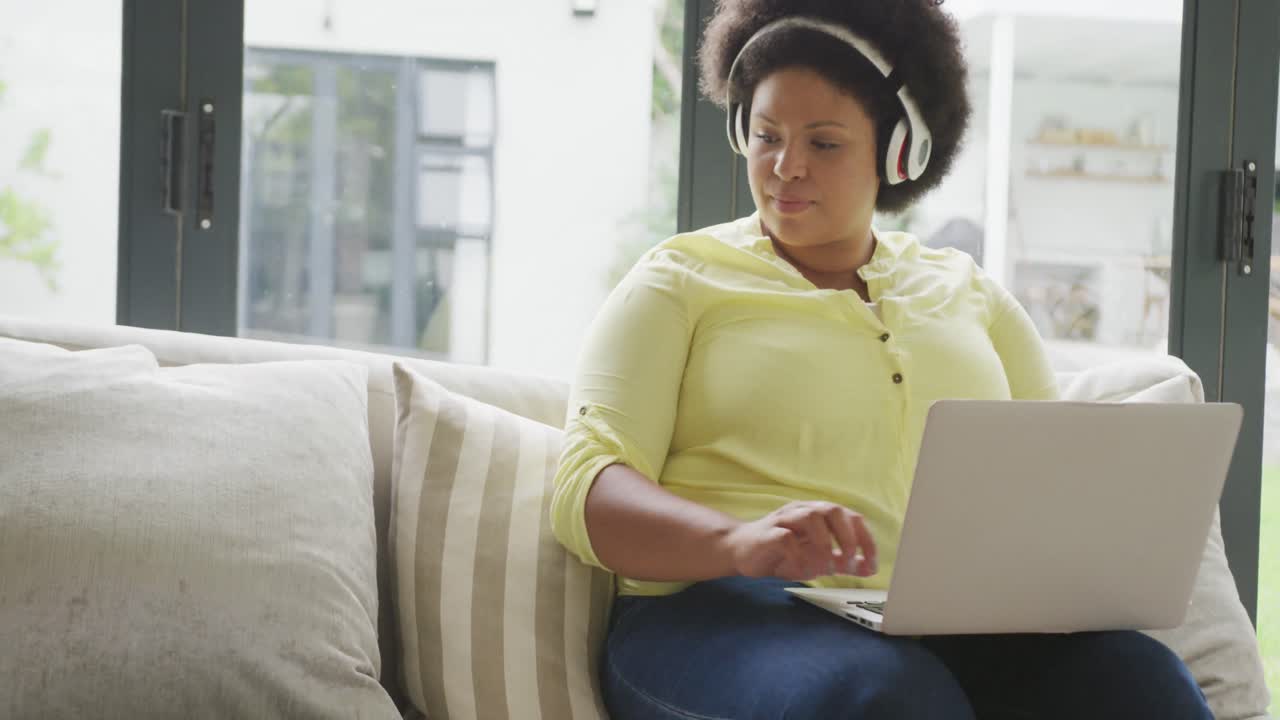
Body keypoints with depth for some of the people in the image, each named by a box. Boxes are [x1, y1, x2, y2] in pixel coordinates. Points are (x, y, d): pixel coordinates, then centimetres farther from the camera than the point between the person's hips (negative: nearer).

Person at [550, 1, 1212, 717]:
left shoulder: (967, 293, 21)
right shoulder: (680, 281, 9)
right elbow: (587, 492, -4)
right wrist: (738, 541, -26)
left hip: (952, 630, 4)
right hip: (734, 617, -4)